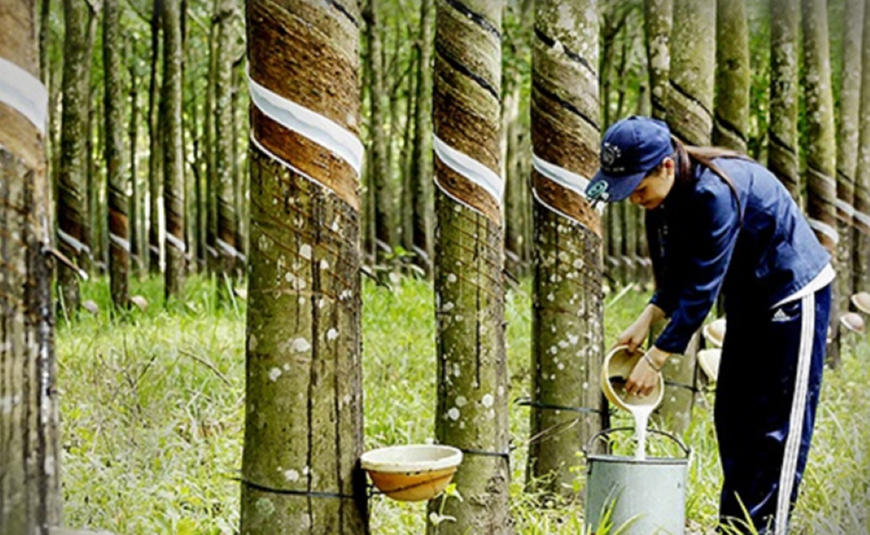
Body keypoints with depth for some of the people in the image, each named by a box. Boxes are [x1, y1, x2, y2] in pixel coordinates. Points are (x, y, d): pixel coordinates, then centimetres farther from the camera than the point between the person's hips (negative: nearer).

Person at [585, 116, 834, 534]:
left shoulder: (715, 193, -32)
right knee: (732, 418, 10)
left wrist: (656, 358, -27)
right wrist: (647, 319, -12)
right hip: (749, 299, 9)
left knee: (779, 427, -6)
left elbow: (702, 288, -30)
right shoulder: (668, 196, -5)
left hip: (794, 294, -9)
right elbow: (680, 275, 4)